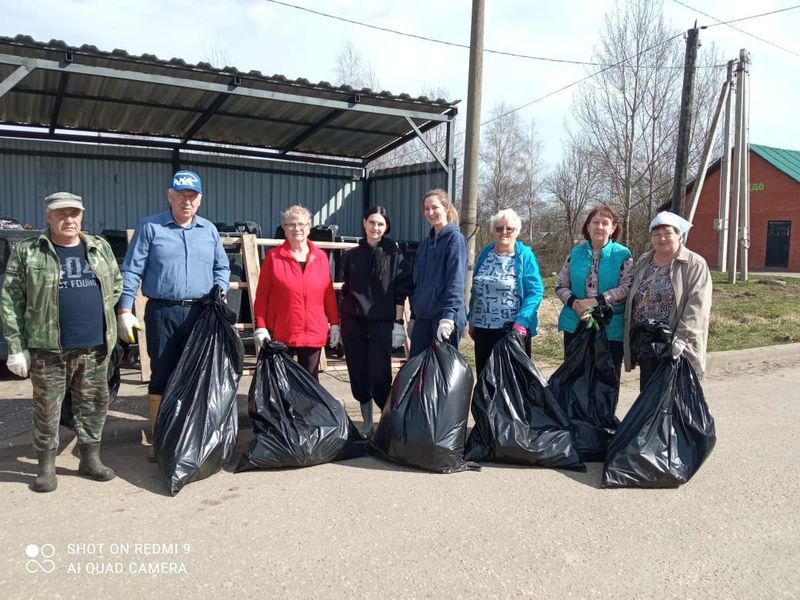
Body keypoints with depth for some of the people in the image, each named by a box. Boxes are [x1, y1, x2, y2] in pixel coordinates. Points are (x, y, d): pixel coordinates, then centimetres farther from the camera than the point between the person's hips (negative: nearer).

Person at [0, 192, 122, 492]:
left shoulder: (100, 248, 9)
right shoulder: (26, 252, -1)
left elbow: (116, 284, 19)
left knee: (94, 403, 10)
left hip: (95, 346, 3)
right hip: (48, 347, -3)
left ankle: (90, 458, 25)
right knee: (47, 408, 6)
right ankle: (46, 466, 20)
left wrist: (96, 311, 7)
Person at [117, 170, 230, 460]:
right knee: (161, 375, 4)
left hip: (200, 313, 3)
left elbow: (222, 267, 18)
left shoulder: (209, 230, 11)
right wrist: (124, 311, -7)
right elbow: (131, 271, -1)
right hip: (162, 312, -3)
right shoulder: (150, 227, 1)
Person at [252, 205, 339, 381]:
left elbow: (329, 293, 8)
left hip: (314, 333, 2)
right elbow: (262, 295, -2)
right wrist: (260, 327, -7)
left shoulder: (321, 257, 6)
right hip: (282, 333, -2)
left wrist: (335, 324, 6)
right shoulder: (274, 256, -2)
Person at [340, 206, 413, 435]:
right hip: (353, 322, 4)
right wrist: (339, 322, 12)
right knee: (358, 375, 6)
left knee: (379, 376, -7)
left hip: (381, 322, -3)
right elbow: (346, 289, 14)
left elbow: (401, 292, -2)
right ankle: (367, 425, 18)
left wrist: (398, 323, -8)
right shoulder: (351, 255, 9)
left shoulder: (394, 255, 0)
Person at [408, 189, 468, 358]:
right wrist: (413, 316, 17)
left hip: (445, 317, -7)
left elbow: (456, 280, -16)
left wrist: (448, 315, -26)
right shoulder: (425, 243, 16)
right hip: (423, 316, 7)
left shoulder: (455, 238, -6)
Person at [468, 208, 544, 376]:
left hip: (514, 329, -4)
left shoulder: (525, 255, -6)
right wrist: (472, 321, 12)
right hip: (483, 328, 5)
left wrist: (521, 322, -22)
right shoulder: (485, 253, 8)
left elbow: (535, 292, -12)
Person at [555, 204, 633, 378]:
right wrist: (574, 303, -14)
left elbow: (627, 288, -11)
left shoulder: (623, 255, -1)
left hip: (610, 328, -2)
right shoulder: (575, 252, 6)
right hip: (575, 325, 2)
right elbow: (560, 285, 6)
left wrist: (595, 301, -20)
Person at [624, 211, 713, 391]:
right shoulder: (642, 262, 13)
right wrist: (633, 338, 8)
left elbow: (697, 306, -14)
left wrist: (682, 338, -24)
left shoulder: (695, 264, -4)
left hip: (675, 345, -5)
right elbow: (632, 300, 14)